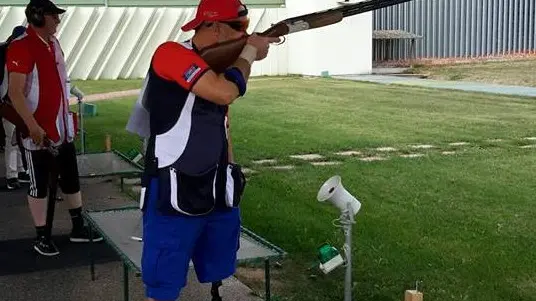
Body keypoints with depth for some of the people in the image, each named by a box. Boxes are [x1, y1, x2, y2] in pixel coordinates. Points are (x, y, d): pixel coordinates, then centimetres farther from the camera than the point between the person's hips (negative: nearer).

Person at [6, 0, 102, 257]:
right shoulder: (21, 47, -17)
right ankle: (42, 237, 16)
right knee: (39, 185, 4)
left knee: (71, 178, 15)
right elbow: (15, 93, -23)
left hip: (62, 128, 8)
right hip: (38, 132, -8)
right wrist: (33, 126, -27)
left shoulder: (53, 43, 10)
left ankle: (78, 228, 28)